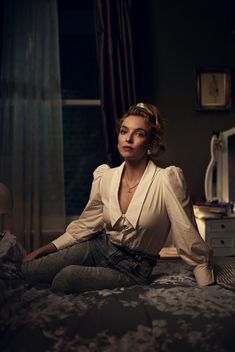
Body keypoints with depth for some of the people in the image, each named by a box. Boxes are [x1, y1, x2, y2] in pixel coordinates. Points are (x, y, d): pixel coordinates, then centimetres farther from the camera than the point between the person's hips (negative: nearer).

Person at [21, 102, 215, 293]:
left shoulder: (167, 180, -20)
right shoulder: (104, 177, -4)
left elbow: (189, 238, -16)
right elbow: (85, 225, 8)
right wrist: (43, 250, 6)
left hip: (134, 268, -4)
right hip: (100, 247, 5)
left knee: (66, 276, -27)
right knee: (30, 268, -10)